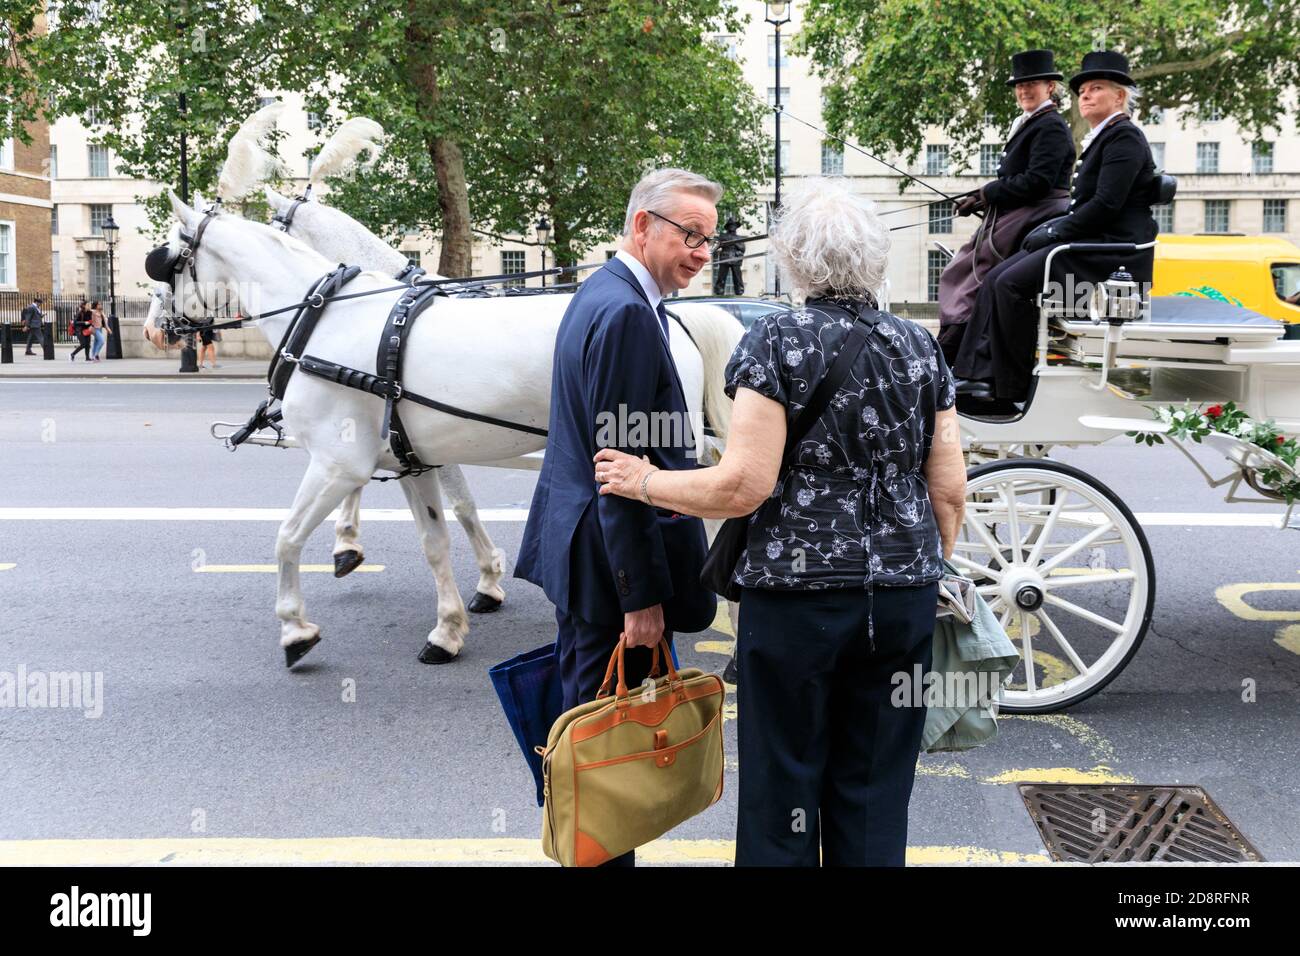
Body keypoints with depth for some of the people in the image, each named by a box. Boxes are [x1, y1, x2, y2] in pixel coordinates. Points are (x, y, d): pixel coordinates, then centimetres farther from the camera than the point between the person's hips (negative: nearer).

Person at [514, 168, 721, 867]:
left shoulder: (598, 295, 13)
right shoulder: (628, 314, -21)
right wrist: (642, 596, -21)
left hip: (578, 550, 11)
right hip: (610, 567, -11)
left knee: (583, 706, 20)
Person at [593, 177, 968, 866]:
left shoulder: (776, 342, -9)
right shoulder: (920, 348, 5)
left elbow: (744, 485, -15)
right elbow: (950, 488, 5)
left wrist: (646, 482, -1)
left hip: (796, 596, -4)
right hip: (906, 596, 5)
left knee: (784, 790, 10)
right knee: (877, 795, 15)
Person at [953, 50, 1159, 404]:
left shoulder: (1124, 137, -10)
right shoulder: (1101, 138, 21)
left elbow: (1105, 205, -19)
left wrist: (1056, 232, -14)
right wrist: (1051, 227, 7)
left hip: (1112, 249, -10)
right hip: (1091, 242, 10)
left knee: (1011, 283, -20)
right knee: (995, 279, -2)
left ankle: (1011, 387, -12)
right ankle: (980, 373, -7)